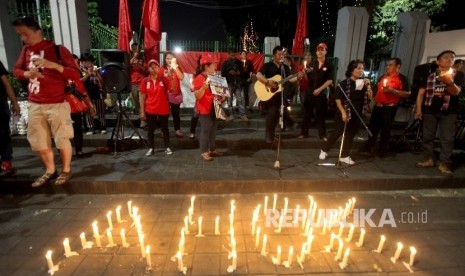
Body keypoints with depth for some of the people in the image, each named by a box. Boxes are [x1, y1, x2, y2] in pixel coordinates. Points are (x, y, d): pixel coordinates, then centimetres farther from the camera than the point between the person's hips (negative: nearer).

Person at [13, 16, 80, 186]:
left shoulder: (58, 50, -6)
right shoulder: (26, 50, 11)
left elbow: (76, 74, -12)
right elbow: (16, 70, 19)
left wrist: (53, 65, -26)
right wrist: (27, 73, -4)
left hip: (57, 104, -6)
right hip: (34, 105, 6)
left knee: (62, 140, 1)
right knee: (38, 142, 9)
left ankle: (66, 171, 18)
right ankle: (50, 171, 26)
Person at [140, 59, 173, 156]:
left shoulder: (164, 79, -4)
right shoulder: (145, 81, -1)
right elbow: (142, 96, 1)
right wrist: (142, 111, -1)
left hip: (163, 110, -1)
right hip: (150, 110, 1)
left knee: (165, 129, 11)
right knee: (150, 130, 10)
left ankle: (167, 147, 24)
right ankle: (151, 148, 24)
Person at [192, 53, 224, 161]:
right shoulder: (199, 78, -14)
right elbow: (197, 96, -20)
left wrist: (222, 96, 5)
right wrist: (204, 87, -36)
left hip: (214, 107, 8)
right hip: (205, 109, -8)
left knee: (213, 129, 13)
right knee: (205, 130, -3)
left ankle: (213, 149, 25)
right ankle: (204, 151, 8)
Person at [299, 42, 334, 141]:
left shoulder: (329, 65, 0)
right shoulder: (311, 64, 9)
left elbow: (330, 80, -6)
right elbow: (307, 78, 9)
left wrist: (319, 89, -15)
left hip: (321, 93, -2)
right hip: (309, 92, 3)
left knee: (321, 114, 4)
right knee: (307, 113, 7)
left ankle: (322, 134, 14)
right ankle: (304, 133, 16)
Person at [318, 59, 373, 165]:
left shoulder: (363, 83, 5)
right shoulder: (344, 83, -9)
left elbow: (370, 97, 2)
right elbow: (338, 99, -12)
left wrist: (368, 86, -12)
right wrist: (343, 112, -18)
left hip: (357, 115, 5)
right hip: (344, 114, -5)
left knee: (350, 135, 9)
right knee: (337, 133, 0)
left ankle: (344, 156, 19)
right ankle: (324, 150, 17)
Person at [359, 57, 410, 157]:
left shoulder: (402, 78, -4)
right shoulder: (382, 77, 16)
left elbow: (407, 94, -12)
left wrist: (392, 90, -21)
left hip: (390, 108, -6)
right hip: (377, 106, 6)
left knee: (385, 130, 1)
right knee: (372, 128, 11)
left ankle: (383, 150, 14)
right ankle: (367, 147, 22)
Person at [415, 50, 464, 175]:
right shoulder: (429, 75, 9)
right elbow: (421, 92, 6)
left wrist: (450, 82, -32)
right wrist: (418, 108, -4)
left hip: (448, 112, -1)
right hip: (429, 110, 2)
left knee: (447, 138, -3)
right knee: (427, 136, 6)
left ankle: (444, 164, 1)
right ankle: (429, 159, 17)